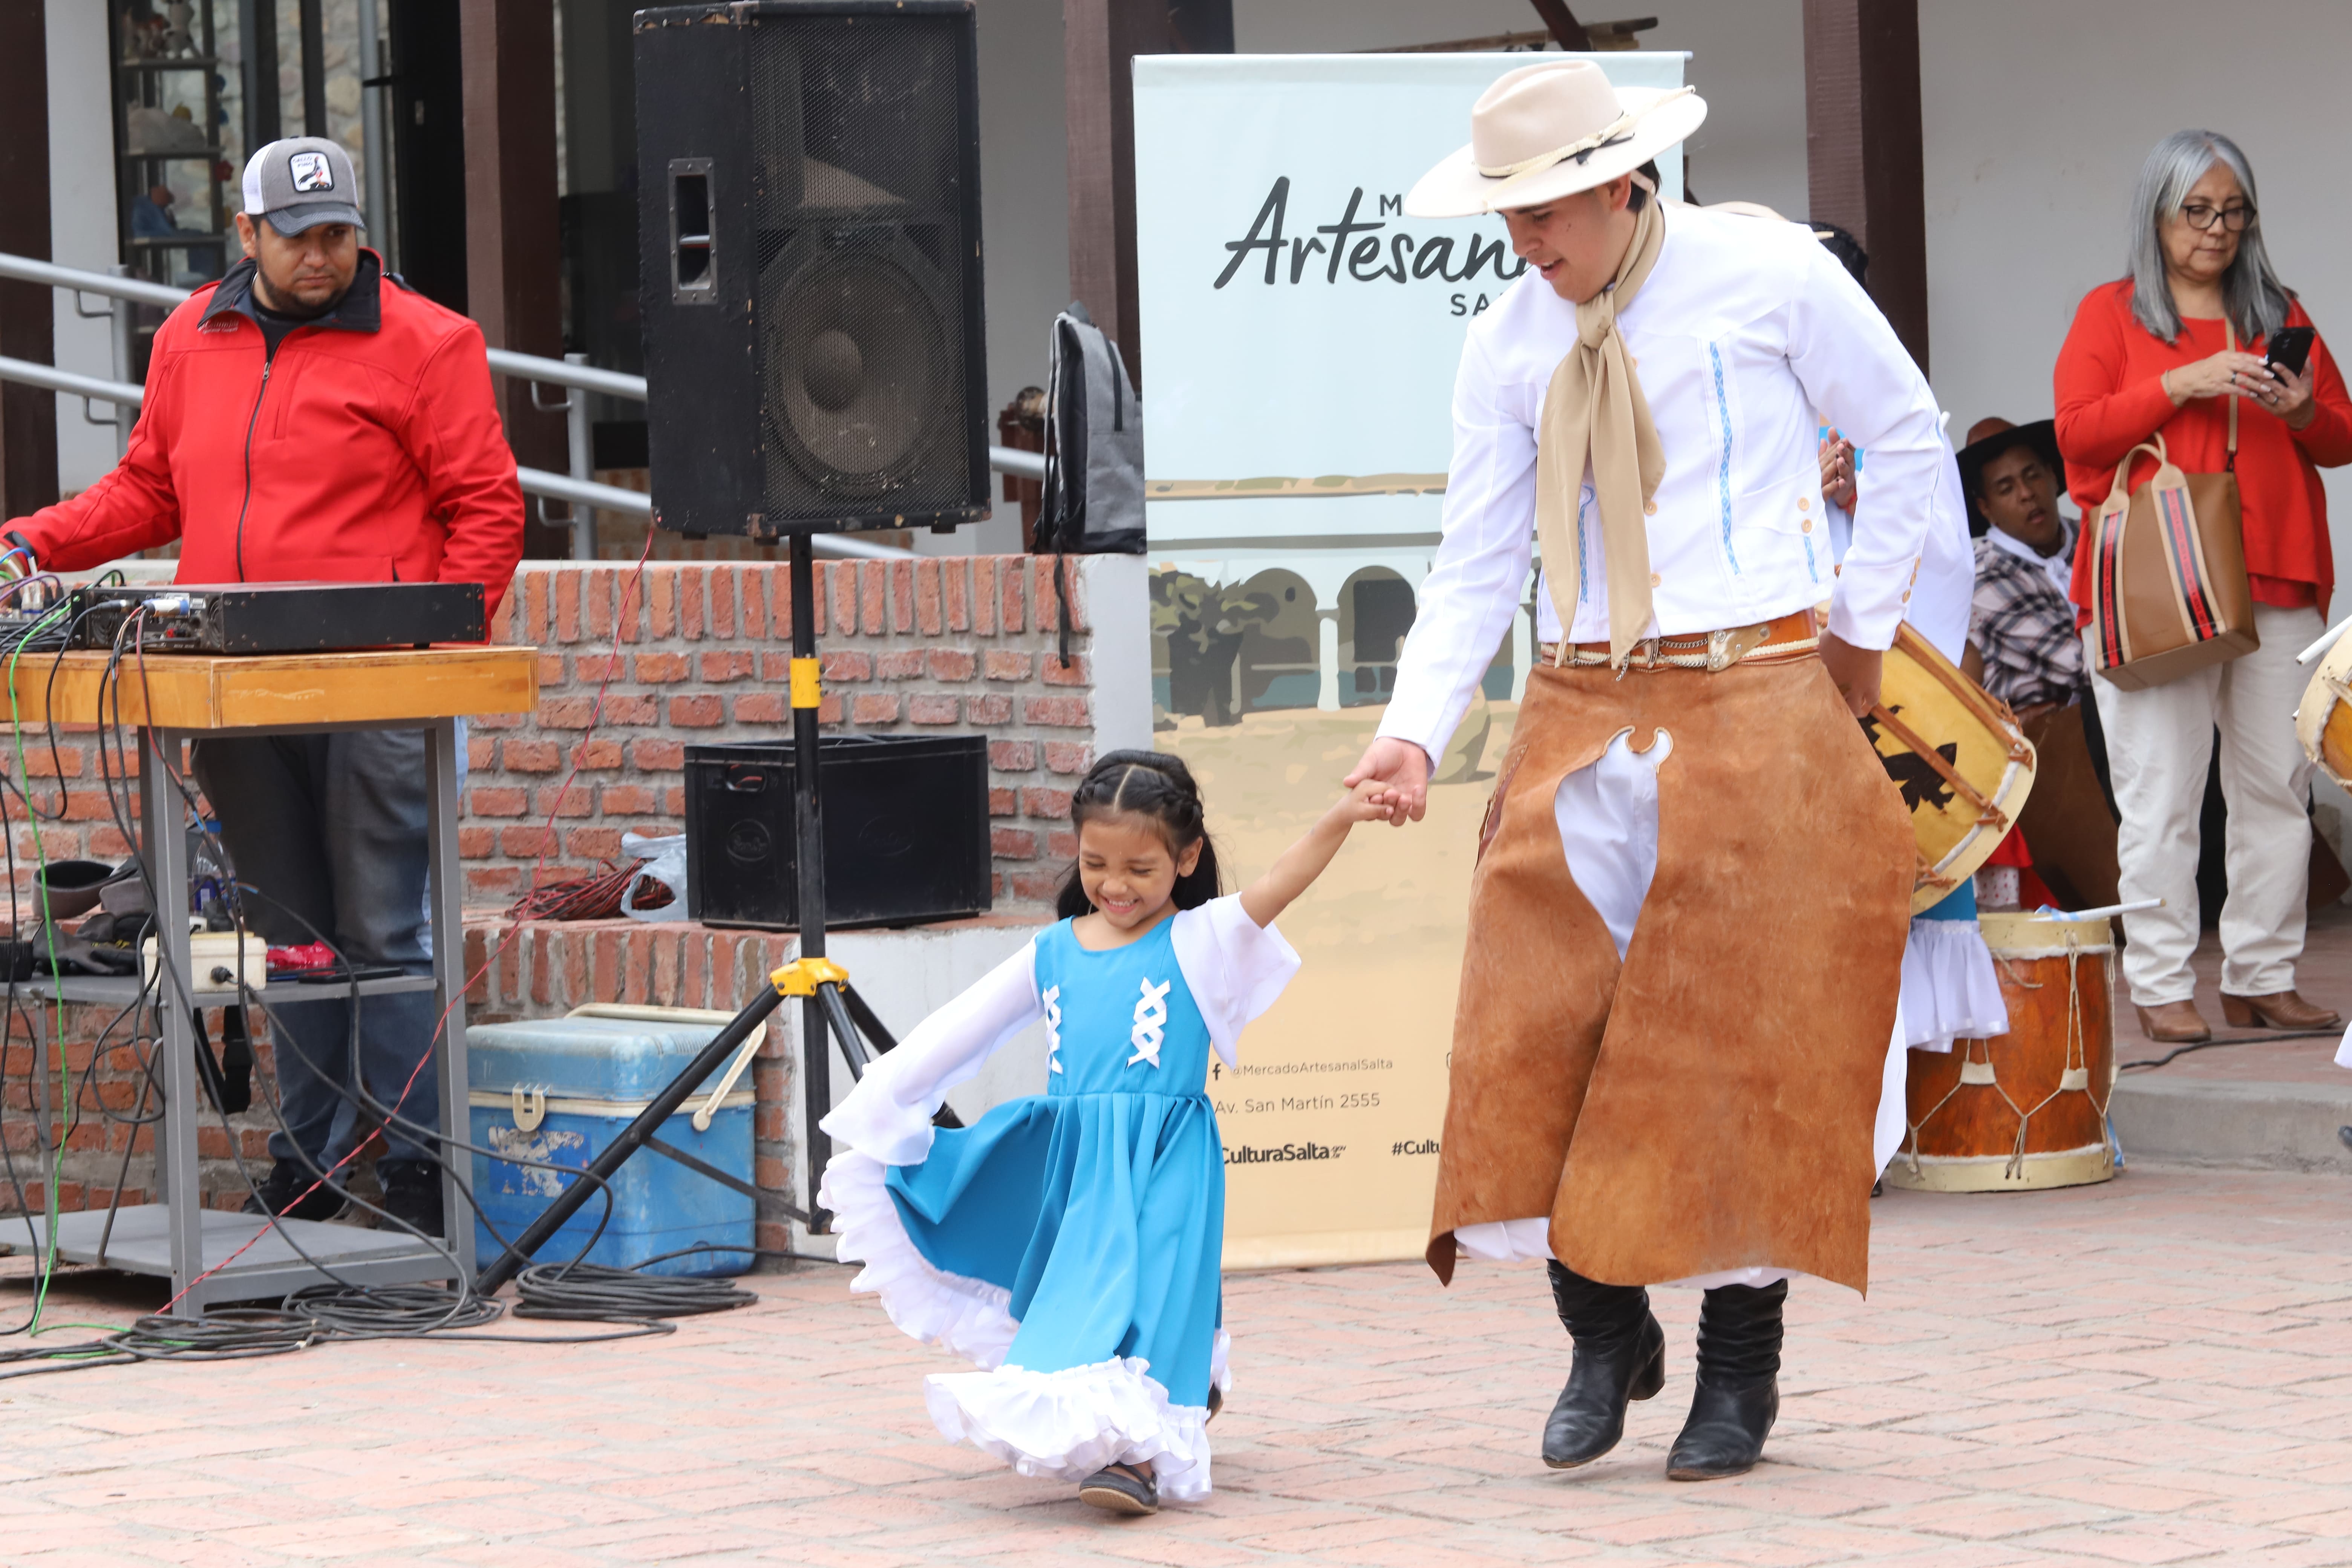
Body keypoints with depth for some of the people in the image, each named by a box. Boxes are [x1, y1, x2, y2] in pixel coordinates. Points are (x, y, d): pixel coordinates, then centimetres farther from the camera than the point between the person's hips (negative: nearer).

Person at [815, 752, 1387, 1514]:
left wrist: (1340, 821, -33)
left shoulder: (1199, 942, -1)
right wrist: (875, 1107, 16)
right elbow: (960, 1030, 16)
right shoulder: (1052, 954, 12)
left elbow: (1275, 888, -16)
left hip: (1163, 1165, -5)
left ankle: (1138, 1449, -26)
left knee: (1143, 1288, -18)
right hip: (1071, 1162, 5)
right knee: (1090, 1296, 4)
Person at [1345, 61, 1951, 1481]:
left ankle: (1741, 1365, 11)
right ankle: (1605, 1335, 15)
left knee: (1742, 1032, -1)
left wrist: (1861, 630, 5)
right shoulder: (1508, 347, 5)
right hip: (1580, 714, 4)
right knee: (1545, 1027, -2)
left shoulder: (1772, 278, -5)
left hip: (1755, 708, -4)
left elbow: (1909, 439, 6)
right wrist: (1416, 730, -9)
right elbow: (1478, 563, 5)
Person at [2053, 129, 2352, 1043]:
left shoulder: (2278, 316, 18)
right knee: (2160, 793, -7)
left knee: (2278, 788, 1)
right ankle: (2160, 986, -4)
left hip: (2275, 584, 4)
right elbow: (2076, 433, -5)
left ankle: (2262, 979, 7)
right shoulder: (2112, 314, 7)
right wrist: (2182, 385, -13)